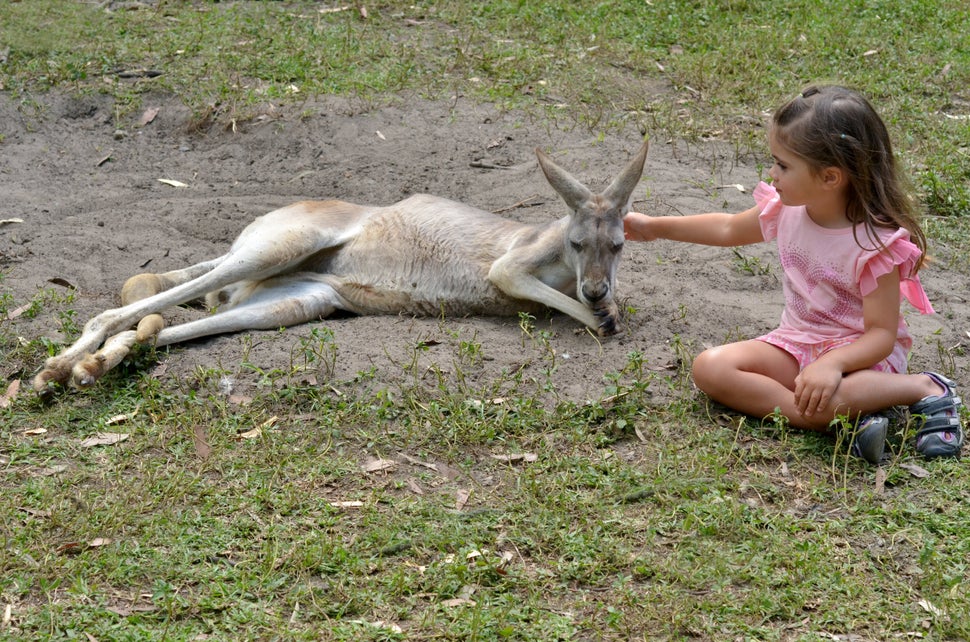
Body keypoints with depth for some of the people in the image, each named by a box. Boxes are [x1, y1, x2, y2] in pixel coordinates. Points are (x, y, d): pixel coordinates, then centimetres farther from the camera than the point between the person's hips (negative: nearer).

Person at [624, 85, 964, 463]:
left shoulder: (875, 243, -22)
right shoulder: (788, 209, -3)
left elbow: (882, 333, -21)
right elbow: (729, 229, 19)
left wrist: (832, 363, -39)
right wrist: (654, 227, 21)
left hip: (858, 352, -8)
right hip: (796, 344, 8)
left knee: (822, 398, -42)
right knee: (710, 367, -18)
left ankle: (923, 388, -13)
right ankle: (847, 421, -25)